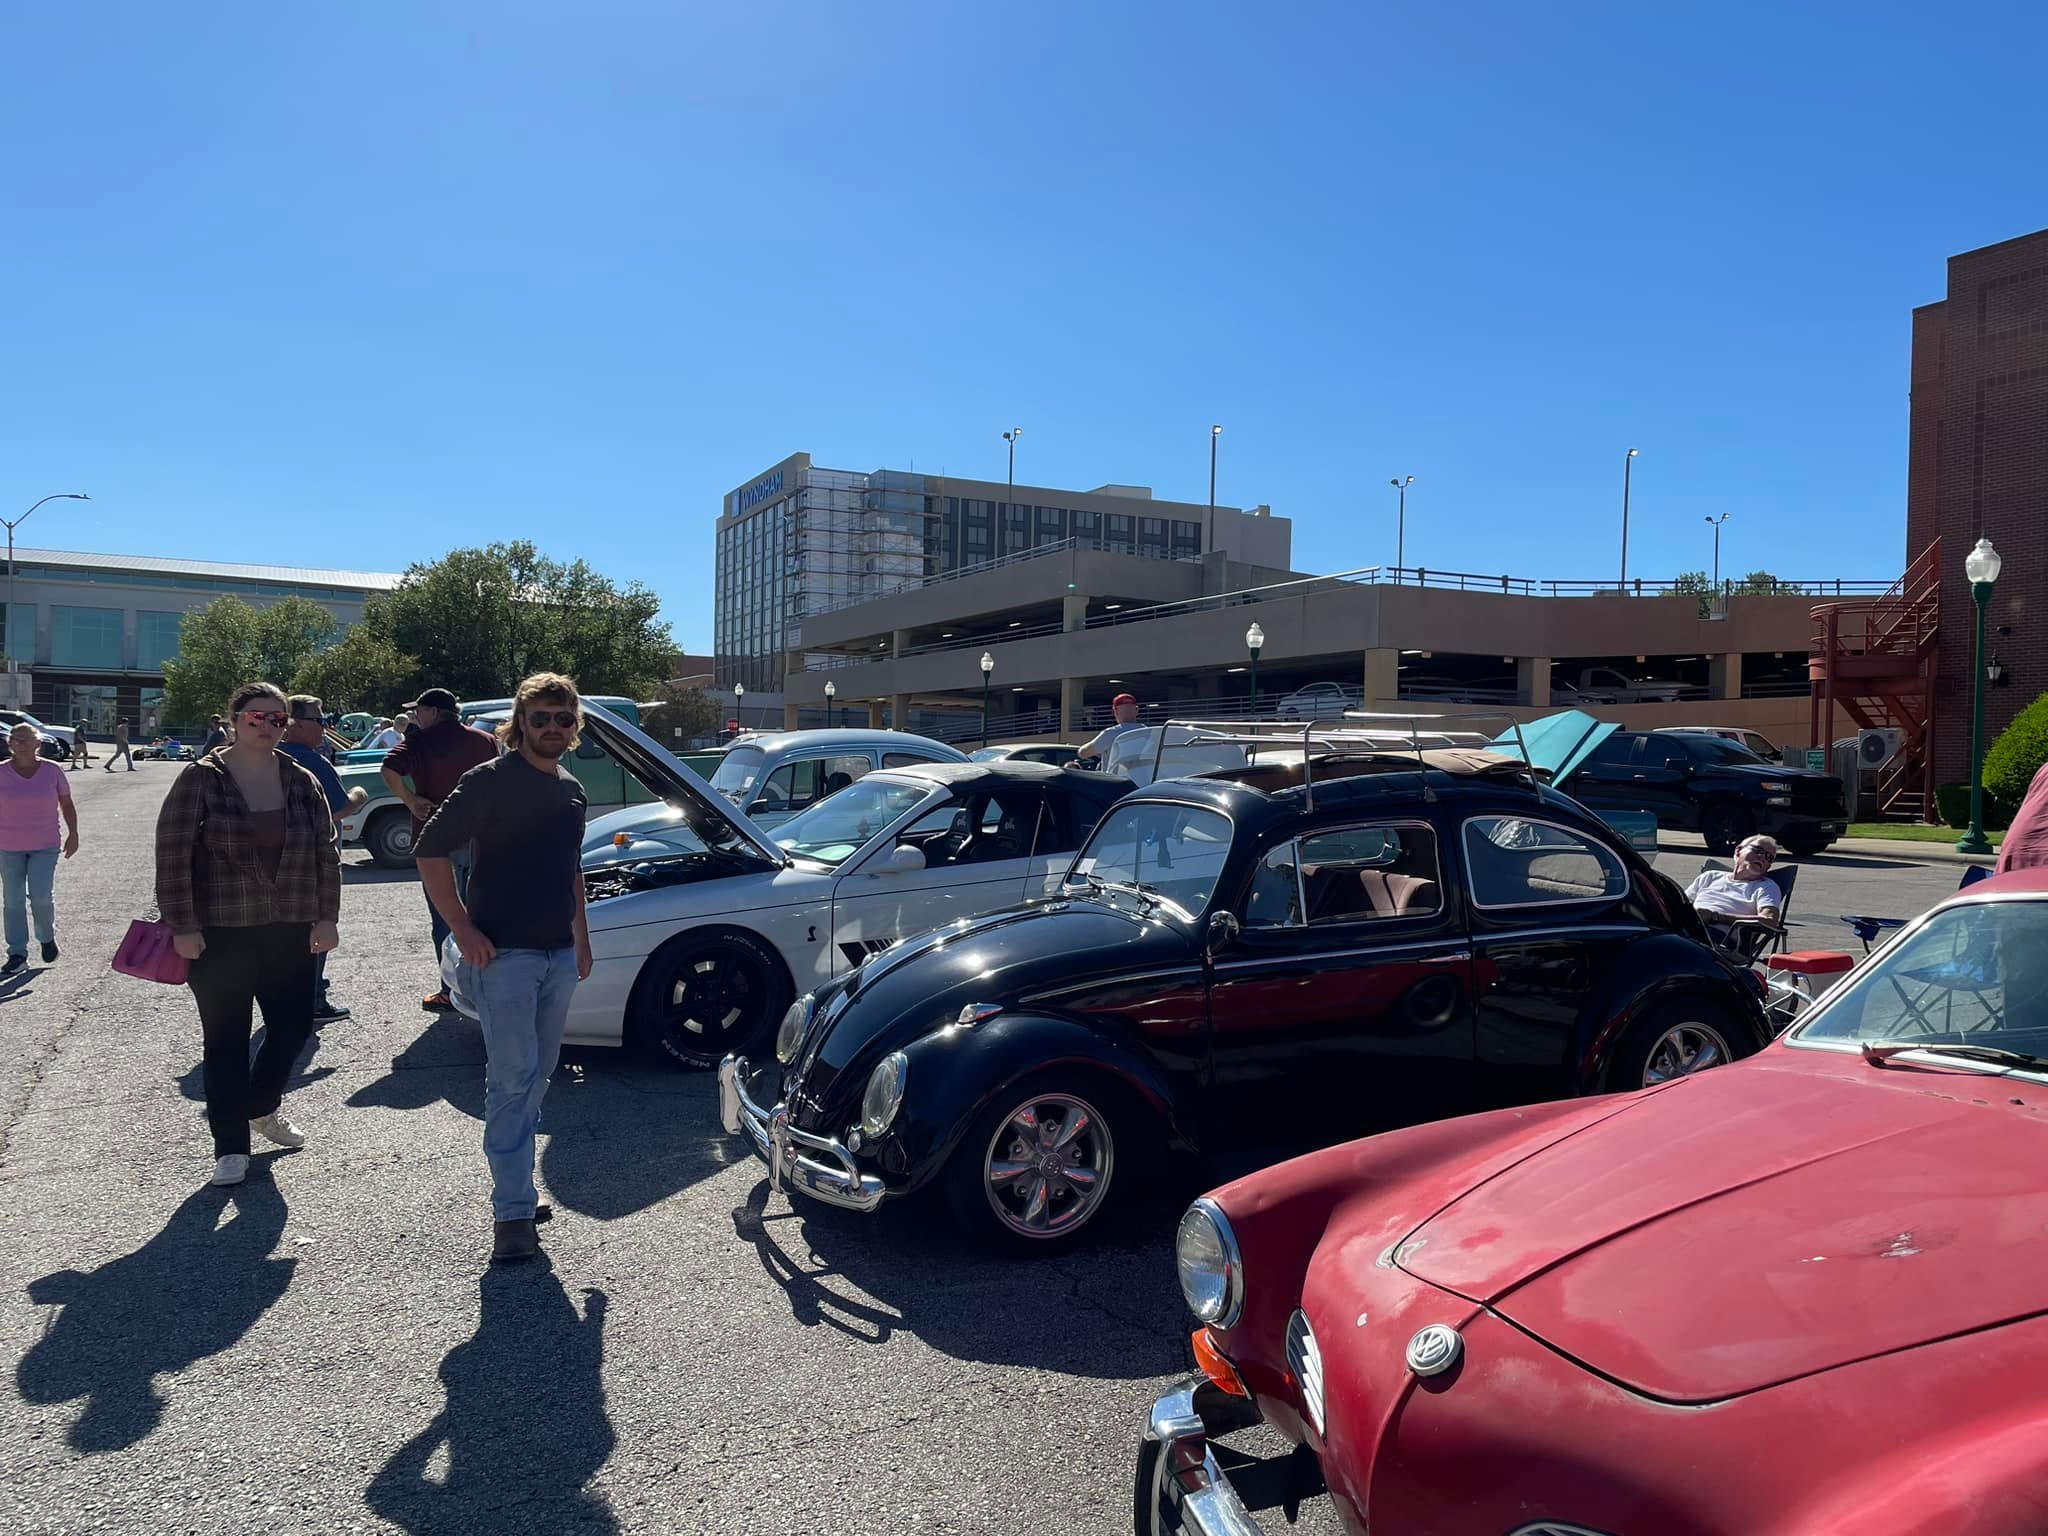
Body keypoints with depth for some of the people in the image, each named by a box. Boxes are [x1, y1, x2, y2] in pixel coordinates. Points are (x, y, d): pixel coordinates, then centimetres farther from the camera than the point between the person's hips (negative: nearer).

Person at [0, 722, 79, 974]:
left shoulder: (52, 771, -1)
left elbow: (67, 804, 7)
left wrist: (73, 834, 2)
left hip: (45, 846, -1)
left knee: (41, 896, -9)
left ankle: (47, 937, 18)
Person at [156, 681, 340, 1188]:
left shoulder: (300, 781, 5)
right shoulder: (202, 779, -5)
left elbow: (326, 852, 8)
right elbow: (172, 855, -7)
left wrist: (326, 917, 3)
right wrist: (183, 926, -10)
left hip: (289, 932, 4)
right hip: (220, 936, -4)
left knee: (294, 1024, 7)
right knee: (226, 1038, 3)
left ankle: (261, 1107, 34)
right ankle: (230, 1143, 14)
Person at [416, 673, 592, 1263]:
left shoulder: (572, 791, 13)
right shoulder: (491, 781, -10)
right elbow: (430, 850, -11)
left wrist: (581, 936, 21)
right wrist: (463, 929, -15)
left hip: (558, 954, 7)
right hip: (503, 953, -7)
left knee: (537, 1075, 14)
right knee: (512, 1077, -9)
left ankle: (515, 1185, 27)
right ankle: (513, 1213, -4)